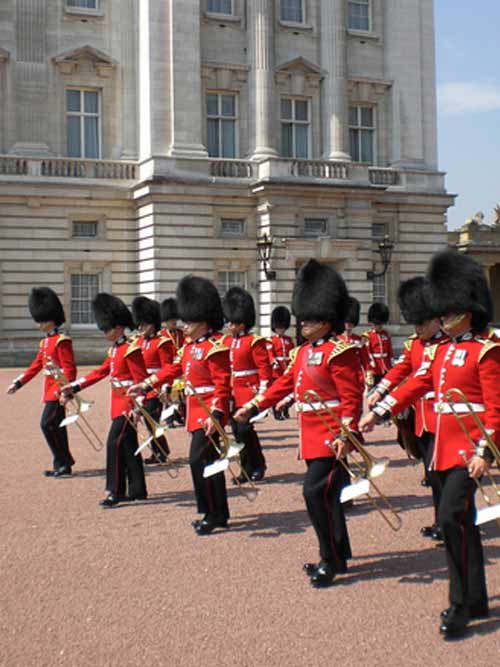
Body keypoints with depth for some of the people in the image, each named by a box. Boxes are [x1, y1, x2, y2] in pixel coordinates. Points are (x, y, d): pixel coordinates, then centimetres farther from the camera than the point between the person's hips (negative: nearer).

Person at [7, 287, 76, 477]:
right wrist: (18, 383, 20)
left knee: (48, 424, -13)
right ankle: (63, 466, 19)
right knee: (56, 426, 12)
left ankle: (63, 463, -6)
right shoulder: (45, 342, 16)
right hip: (50, 390, 9)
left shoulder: (62, 341, -12)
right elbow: (36, 365, 21)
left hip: (59, 390, -9)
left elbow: (69, 368, -17)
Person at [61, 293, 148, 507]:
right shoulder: (114, 350, 14)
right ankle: (137, 490, 19)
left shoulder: (131, 349, -14)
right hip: (119, 403, 10)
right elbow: (100, 372, 17)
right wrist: (74, 387, 12)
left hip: (128, 404, -10)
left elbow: (141, 381, -17)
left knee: (115, 442, -11)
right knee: (128, 446, 12)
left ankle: (115, 491, -6)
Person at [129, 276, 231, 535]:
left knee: (199, 459, -12)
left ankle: (213, 514, -1)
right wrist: (145, 386, 13)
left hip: (208, 413, -10)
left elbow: (223, 384, -21)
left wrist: (216, 414, -30)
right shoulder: (190, 345, 13)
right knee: (209, 460, 14)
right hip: (196, 411, 10)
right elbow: (173, 368, 18)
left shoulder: (216, 346, -15)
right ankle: (219, 514, 23)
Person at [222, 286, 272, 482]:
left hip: (248, 392, -7)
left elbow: (264, 368, -10)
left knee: (245, 429, -11)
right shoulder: (226, 342, 12)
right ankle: (247, 469, 15)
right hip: (231, 394, 7)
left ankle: (258, 465, 6)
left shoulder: (255, 342, -7)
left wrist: (262, 393, -15)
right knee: (237, 431, 7)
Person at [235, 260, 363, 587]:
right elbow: (284, 384, 18)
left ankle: (331, 558, 0)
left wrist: (345, 435, -26)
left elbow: (351, 397, -18)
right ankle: (339, 556, 26)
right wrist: (253, 407, 13)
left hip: (331, 437, -9)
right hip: (312, 437, 9)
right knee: (326, 494, 14)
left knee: (316, 491, -12)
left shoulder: (340, 351, -13)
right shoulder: (303, 352, 14)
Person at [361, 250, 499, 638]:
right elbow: (415, 386, 11)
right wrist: (378, 413, 2)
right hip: (445, 446, 8)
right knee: (463, 521, 13)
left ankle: (460, 605, -5)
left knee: (450, 516, -16)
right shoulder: (440, 351, 13)